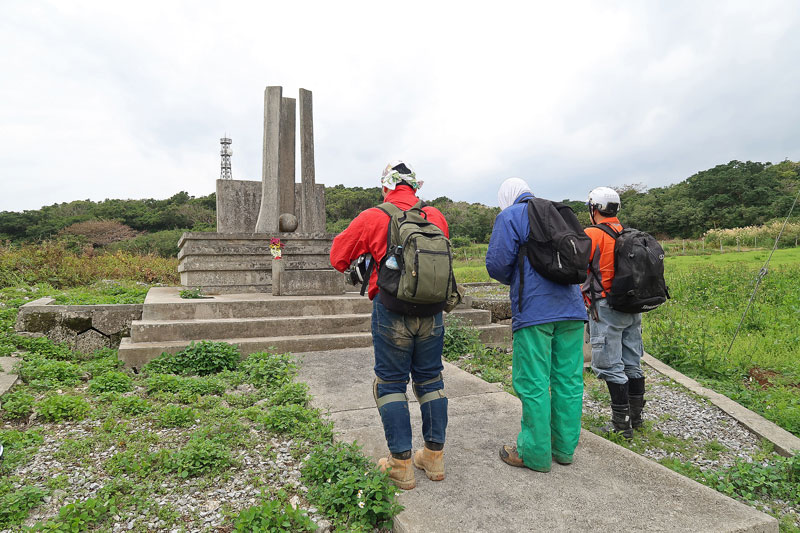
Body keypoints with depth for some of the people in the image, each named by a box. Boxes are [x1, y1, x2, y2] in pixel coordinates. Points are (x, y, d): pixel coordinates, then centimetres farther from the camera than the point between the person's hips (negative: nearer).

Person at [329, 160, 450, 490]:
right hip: (432, 311, 4)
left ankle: (401, 465, 13)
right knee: (430, 379, 15)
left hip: (391, 311, -4)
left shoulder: (373, 218, -6)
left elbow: (338, 255, 2)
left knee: (391, 383, 8)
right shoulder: (437, 217, 5)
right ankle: (434, 457, 25)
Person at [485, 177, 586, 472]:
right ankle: (564, 447, 22)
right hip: (571, 308, 7)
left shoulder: (510, 216, 2)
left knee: (533, 383, 1)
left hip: (534, 310, -6)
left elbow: (497, 263, -7)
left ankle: (535, 453, 9)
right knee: (568, 380, 11)